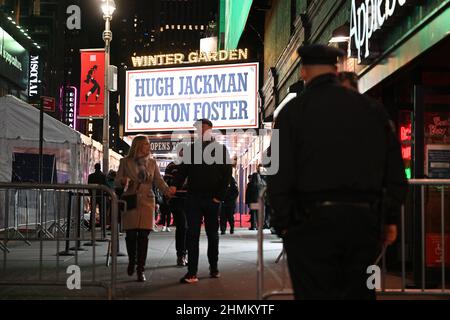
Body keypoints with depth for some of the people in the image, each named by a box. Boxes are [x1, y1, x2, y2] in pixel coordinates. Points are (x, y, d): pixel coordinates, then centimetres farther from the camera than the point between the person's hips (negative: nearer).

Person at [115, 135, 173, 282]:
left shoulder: (152, 162, 10)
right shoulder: (125, 162, 5)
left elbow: (158, 180, 3)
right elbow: (117, 180, 5)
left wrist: (167, 190, -17)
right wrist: (123, 181, -19)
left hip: (146, 202, 1)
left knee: (143, 236, -5)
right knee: (131, 235, -2)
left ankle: (140, 270, 2)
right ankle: (132, 261, 27)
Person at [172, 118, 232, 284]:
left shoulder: (220, 149, 4)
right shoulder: (191, 149, 10)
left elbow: (226, 174, -1)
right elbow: (183, 170, 6)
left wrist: (219, 196, -9)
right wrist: (175, 185, -12)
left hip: (212, 199, -1)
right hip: (193, 198, 1)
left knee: (212, 234, 11)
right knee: (192, 234, -4)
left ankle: (214, 268, 24)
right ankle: (192, 273, -5)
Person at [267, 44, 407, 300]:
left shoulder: (294, 110, -3)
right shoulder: (372, 109, 9)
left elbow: (281, 174, -7)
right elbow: (395, 170, 9)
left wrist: (283, 222, 0)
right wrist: (390, 218, 13)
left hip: (313, 220, -4)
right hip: (365, 218, 4)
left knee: (317, 292, 2)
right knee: (359, 292, 13)